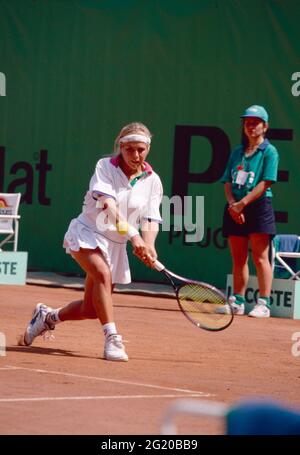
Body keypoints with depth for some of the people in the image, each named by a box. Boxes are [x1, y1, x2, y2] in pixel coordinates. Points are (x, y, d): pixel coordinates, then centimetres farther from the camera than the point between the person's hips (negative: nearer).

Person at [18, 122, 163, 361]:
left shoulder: (152, 181, -2)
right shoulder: (105, 166, -13)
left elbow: (151, 220, -5)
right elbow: (108, 206, -27)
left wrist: (149, 246, -27)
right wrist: (133, 234, -41)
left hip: (116, 244, 5)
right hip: (87, 233, -5)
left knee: (90, 309, 5)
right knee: (103, 274, -35)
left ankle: (47, 316, 34)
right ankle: (112, 339, -35)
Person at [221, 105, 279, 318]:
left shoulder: (269, 151, -2)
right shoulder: (237, 153, 16)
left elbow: (265, 183, -11)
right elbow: (228, 182, 11)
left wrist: (242, 203, -15)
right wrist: (232, 203, -8)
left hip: (259, 207, -6)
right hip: (235, 210, 6)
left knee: (260, 257, -7)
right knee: (238, 258, 9)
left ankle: (264, 303, -8)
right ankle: (237, 302, 14)